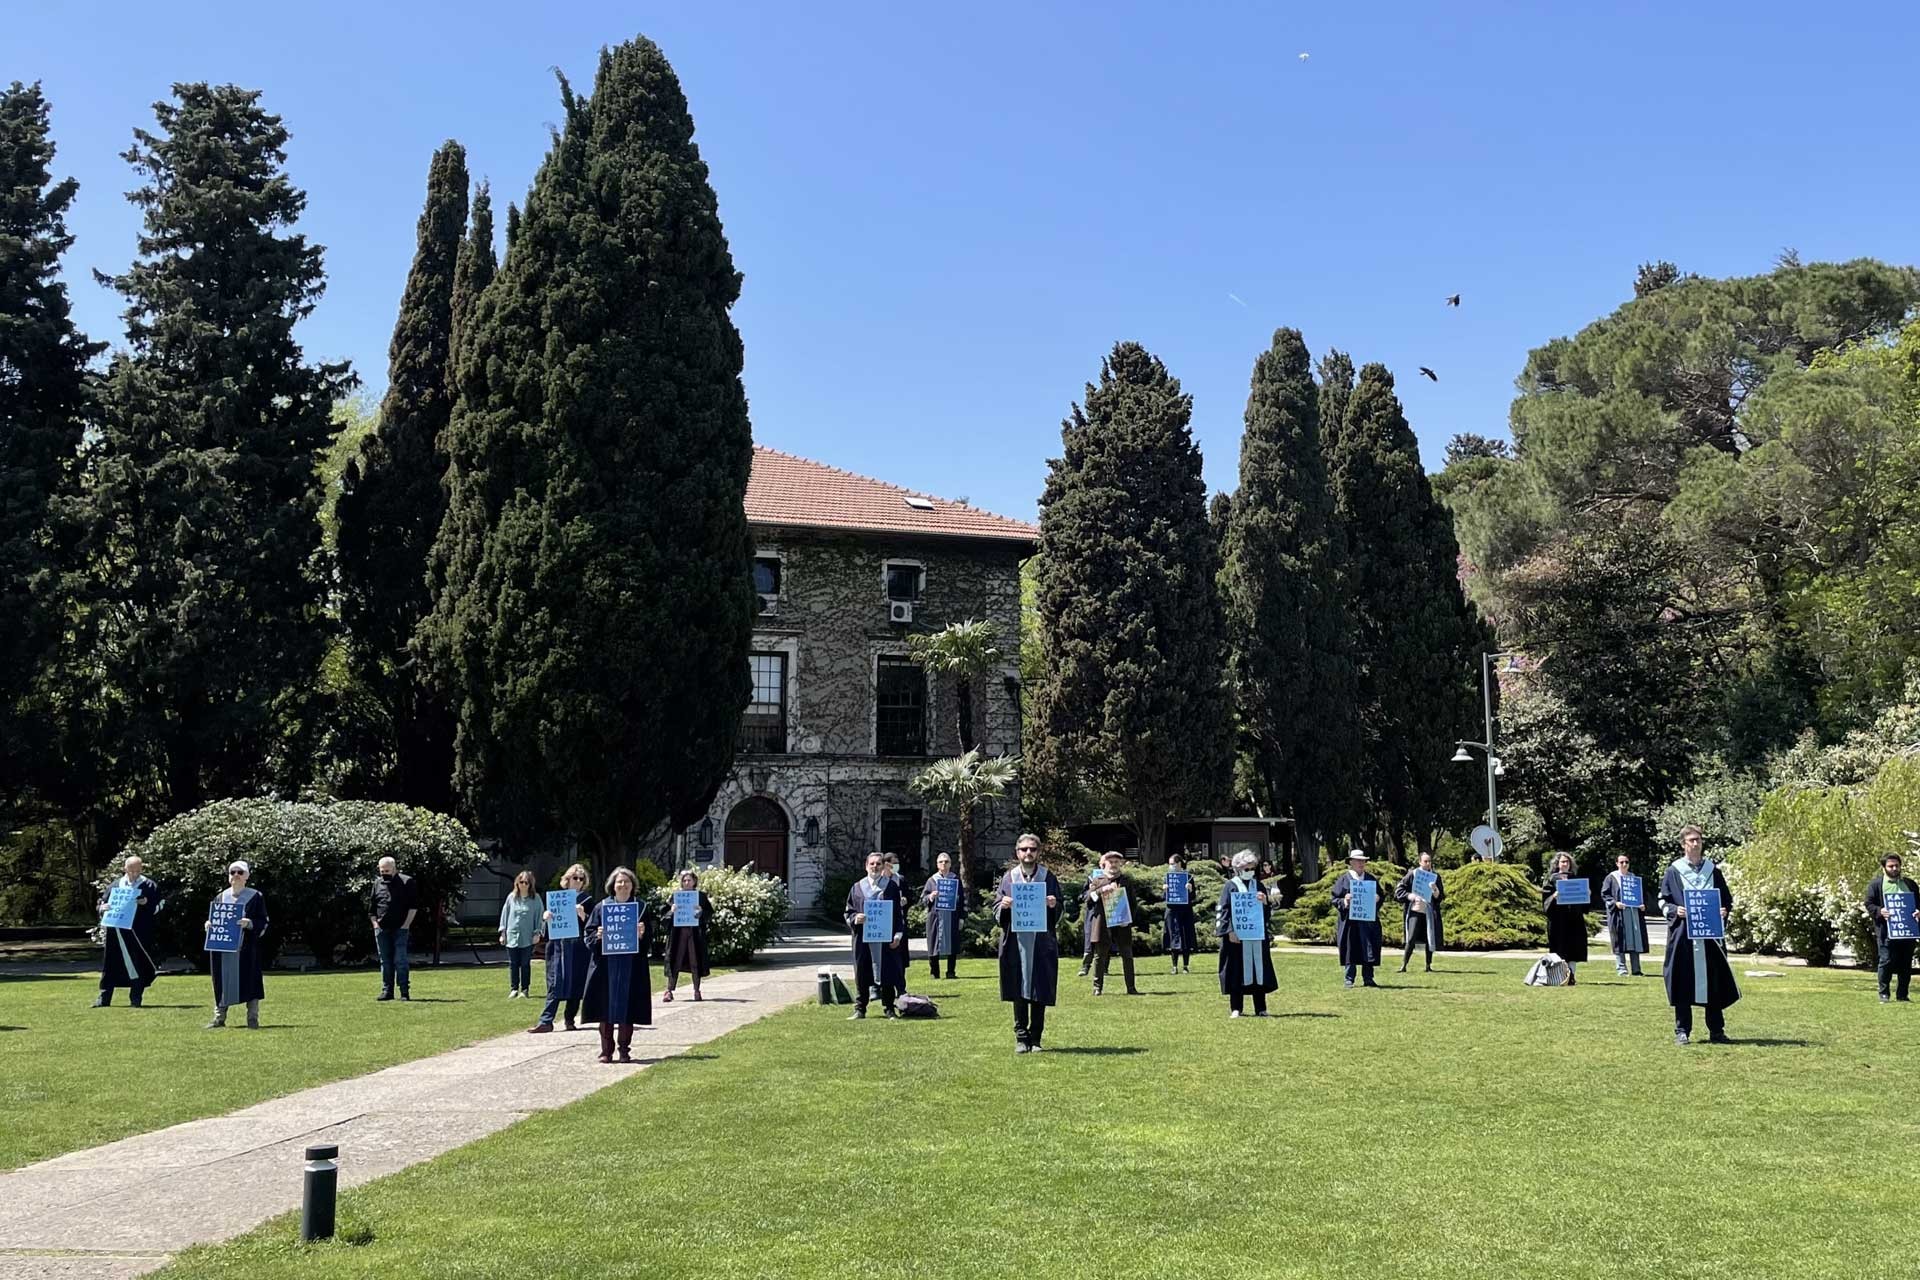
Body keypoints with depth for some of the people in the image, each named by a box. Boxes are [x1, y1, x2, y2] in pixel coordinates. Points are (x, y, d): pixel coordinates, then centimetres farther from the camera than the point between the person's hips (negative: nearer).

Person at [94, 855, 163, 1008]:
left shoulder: (149, 886, 3)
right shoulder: (115, 886, 10)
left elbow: (161, 904, 3)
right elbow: (102, 903, 15)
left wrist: (147, 903, -15)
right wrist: (104, 908, -7)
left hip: (139, 934, -2)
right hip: (116, 933, 2)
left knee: (138, 965, 0)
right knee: (111, 964, 5)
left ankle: (136, 998, 8)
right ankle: (104, 998, 11)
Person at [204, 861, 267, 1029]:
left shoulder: (255, 897, 2)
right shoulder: (220, 897, 13)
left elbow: (263, 921, -2)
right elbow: (212, 919, 18)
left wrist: (249, 923, -21)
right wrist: (208, 924, -4)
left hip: (246, 947, -3)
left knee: (249, 981, -4)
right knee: (222, 982, 5)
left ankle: (253, 1018, 0)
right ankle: (219, 1017, 13)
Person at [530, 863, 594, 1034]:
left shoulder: (587, 899, 4)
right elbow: (546, 920, 12)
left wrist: (582, 914, -20)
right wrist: (545, 916, -11)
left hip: (577, 947, -1)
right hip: (558, 945, 1)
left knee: (575, 984, 2)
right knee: (555, 983, -3)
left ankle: (569, 1020, 12)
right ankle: (546, 1021, -7)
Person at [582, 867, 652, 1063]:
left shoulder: (640, 907, 6)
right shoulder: (601, 907, 6)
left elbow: (648, 938, 6)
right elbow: (589, 933, 6)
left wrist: (642, 934, -15)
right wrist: (597, 936, -15)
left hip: (630, 965, 0)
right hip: (606, 964, 0)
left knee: (627, 1007, 0)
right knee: (606, 1008, 0)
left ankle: (624, 1050, 9)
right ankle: (606, 1050, 8)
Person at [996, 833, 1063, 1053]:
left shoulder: (1048, 877, 5)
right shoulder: (1009, 877, 7)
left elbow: (1059, 912, 8)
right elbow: (996, 908, 8)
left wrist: (1053, 906, -14)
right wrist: (1004, 905, -13)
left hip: (1041, 944, 0)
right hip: (1015, 943, 0)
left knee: (1039, 992, 1)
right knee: (1018, 992, 2)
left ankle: (1035, 1038, 10)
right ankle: (1021, 1038, 9)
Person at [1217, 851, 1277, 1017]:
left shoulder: (1257, 885, 13)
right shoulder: (1230, 886, 0)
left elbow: (1267, 909, 16)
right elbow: (1223, 910, -5)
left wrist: (1265, 901, -7)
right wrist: (1230, 931, -15)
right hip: (1237, 936, -4)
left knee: (1258, 970, 4)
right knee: (1237, 972, -2)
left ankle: (1260, 1009, 9)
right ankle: (1235, 1009, 6)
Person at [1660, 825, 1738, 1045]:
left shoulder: (1713, 871, 10)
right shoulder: (1674, 872, 3)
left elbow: (1727, 899, 14)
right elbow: (1663, 901, 5)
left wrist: (1724, 910, -6)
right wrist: (1675, 910, -14)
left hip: (1710, 934, 2)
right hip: (1682, 934, -2)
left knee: (1714, 982, 3)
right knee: (1683, 983, -1)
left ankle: (1716, 1031, 12)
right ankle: (1682, 1031, 6)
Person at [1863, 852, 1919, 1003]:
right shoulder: (1876, 884, 4)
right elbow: (1869, 904, 1)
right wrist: (1879, 911, -19)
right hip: (1886, 932, -4)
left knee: (1906, 965, 7)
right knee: (1886, 962, -7)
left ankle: (1902, 995, 15)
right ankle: (1884, 994, 2)